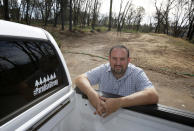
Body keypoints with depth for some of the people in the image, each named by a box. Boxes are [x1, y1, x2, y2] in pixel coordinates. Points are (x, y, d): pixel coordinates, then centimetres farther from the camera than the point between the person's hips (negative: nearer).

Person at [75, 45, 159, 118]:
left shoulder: (137, 73, -12)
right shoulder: (103, 70, -5)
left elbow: (153, 96, -26)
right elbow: (80, 79, -10)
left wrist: (119, 102, -37)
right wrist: (91, 93, -30)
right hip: (102, 115, 1)